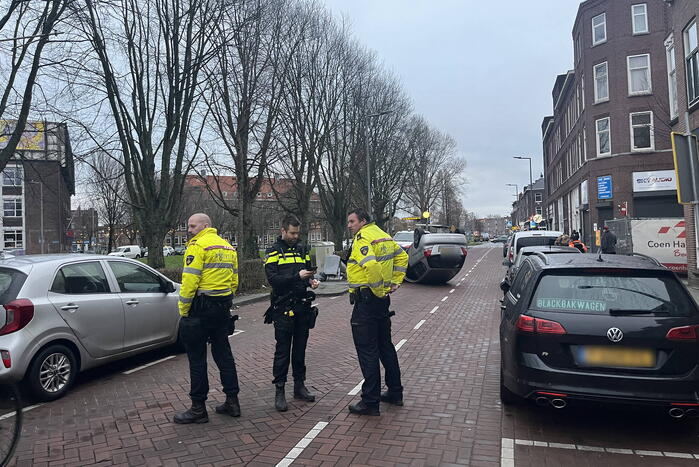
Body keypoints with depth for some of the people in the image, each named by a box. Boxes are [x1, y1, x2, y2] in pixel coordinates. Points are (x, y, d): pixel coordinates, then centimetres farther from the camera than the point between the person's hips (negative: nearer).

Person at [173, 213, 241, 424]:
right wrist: (225, 301, 18)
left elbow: (190, 281, -18)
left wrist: (183, 310, -10)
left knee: (197, 357, 2)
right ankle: (232, 401, 21)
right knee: (223, 353, 15)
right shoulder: (228, 247, 14)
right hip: (223, 308, 8)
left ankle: (198, 409, 10)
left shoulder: (197, 246, -11)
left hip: (201, 308, -8)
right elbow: (234, 281, 14)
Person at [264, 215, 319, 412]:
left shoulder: (302, 250, 14)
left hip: (303, 307, 6)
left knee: (300, 348, 13)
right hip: (283, 308, -5)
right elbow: (272, 278, -15)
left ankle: (299, 385, 25)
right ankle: (279, 391, 8)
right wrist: (297, 276, -24)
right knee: (283, 350, -1)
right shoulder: (273, 252, -4)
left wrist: (312, 281, -2)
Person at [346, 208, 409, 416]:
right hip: (383, 299, 10)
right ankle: (395, 393, 29)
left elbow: (371, 265, -32)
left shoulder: (362, 238, -15)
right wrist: (395, 282, 15)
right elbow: (402, 256, 21)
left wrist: (378, 289, -19)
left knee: (367, 350, -2)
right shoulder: (383, 235, 14)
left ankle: (370, 402, 5)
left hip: (366, 299, -9)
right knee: (385, 345, 19)